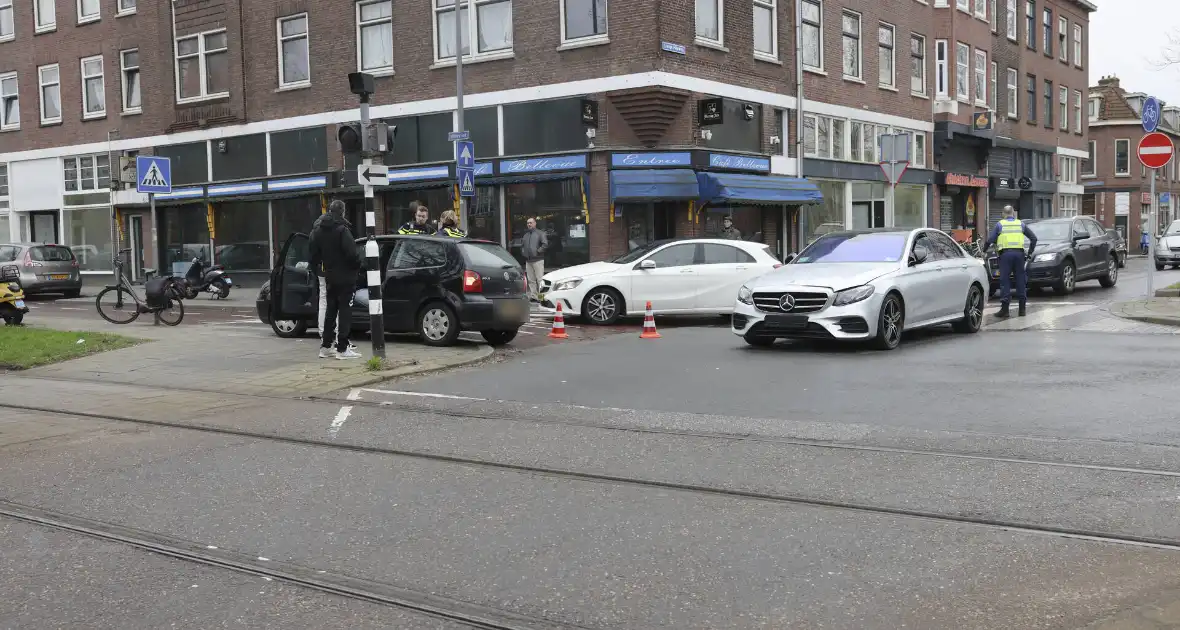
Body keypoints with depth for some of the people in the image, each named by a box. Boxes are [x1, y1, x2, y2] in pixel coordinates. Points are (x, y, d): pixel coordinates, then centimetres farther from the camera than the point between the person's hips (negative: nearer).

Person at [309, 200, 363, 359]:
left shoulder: (318, 231, 8)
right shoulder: (342, 230, -16)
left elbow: (314, 255, 13)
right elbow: (352, 252, -21)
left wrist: (316, 270, 24)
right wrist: (359, 264, -4)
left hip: (329, 277, 7)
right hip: (345, 276, -7)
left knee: (331, 310, 16)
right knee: (345, 310, -3)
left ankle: (325, 346, 20)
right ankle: (342, 348, -4)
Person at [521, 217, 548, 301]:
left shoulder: (540, 233, -2)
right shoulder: (526, 235, 19)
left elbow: (545, 244, -12)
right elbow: (522, 245, 31)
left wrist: (538, 251, -13)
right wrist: (523, 252, 14)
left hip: (538, 260, -7)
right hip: (528, 260, 7)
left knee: (540, 279, -10)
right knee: (531, 280, 8)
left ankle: (541, 296, -10)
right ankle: (533, 296, 12)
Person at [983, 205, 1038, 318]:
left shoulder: (1000, 225, 6)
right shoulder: (1021, 224, 14)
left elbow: (989, 240, -1)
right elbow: (1034, 238, 16)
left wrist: (984, 250, 14)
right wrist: (1029, 253, 21)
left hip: (1005, 254, -2)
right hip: (1019, 253, 2)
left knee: (1005, 280, -1)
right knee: (1020, 280, 8)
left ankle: (1005, 309, -7)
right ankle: (1022, 309, 10)